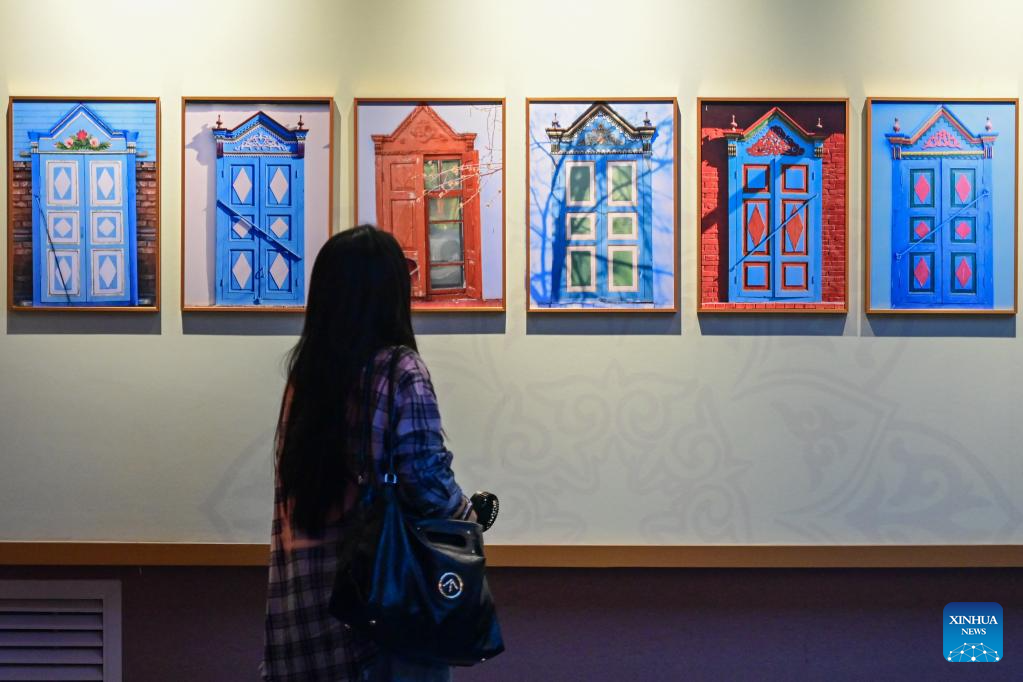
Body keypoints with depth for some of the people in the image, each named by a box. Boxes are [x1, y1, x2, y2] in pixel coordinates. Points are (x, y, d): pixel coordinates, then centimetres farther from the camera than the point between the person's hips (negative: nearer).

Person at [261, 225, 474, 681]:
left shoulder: (306, 368, 7)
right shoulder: (399, 370, -10)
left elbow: (299, 481, 13)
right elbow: (426, 481, -14)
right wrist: (466, 515, 4)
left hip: (307, 591, 6)